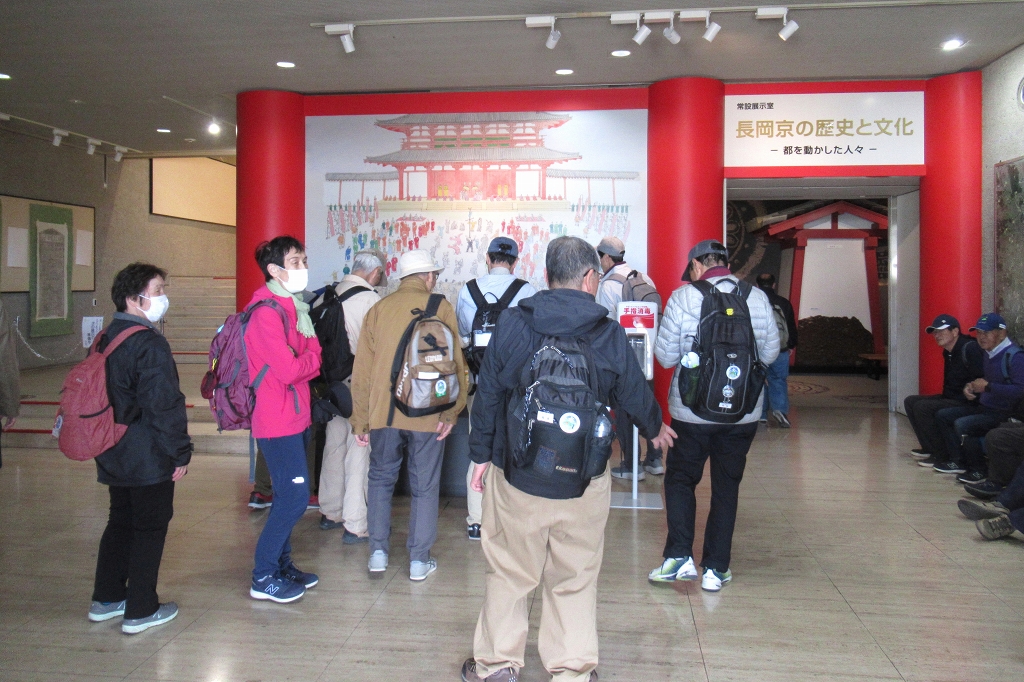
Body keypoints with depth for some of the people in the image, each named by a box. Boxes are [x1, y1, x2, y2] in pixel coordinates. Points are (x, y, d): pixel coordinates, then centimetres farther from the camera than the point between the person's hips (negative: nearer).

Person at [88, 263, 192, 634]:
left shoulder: (105, 339, 8)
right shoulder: (151, 344, -20)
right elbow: (165, 406, -22)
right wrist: (181, 454, -13)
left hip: (114, 456, 8)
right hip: (150, 460, -8)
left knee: (120, 523, 20)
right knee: (150, 528, 4)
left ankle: (106, 599, 31)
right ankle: (141, 611, 12)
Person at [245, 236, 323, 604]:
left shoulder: (293, 307, 14)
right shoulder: (267, 311, -17)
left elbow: (309, 354, 12)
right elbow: (289, 370, -21)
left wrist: (309, 359, -7)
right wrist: (314, 359, -5)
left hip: (295, 416, 9)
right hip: (278, 420, -9)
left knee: (289, 496, 16)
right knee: (294, 497, -6)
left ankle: (282, 566, 28)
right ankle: (263, 578, 7)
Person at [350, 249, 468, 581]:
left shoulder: (379, 309, 6)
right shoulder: (440, 307, 0)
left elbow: (362, 368, 6)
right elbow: (454, 363, -5)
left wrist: (360, 420, 11)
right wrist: (451, 412, 0)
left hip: (383, 412, 2)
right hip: (427, 414, -2)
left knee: (380, 479, 18)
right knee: (425, 486, 9)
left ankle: (378, 552, 17)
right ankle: (419, 560, 13)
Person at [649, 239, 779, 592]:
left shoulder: (683, 297, -10)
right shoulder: (758, 298, -1)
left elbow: (665, 356, -7)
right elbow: (770, 354, 4)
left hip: (692, 411, -2)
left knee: (680, 478, 14)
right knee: (727, 487, 12)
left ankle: (679, 556, 5)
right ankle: (716, 569, 16)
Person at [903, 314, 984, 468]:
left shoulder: (969, 348, -18)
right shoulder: (948, 352, 13)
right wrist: (944, 396, 7)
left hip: (967, 403, -10)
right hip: (951, 398, 10)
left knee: (922, 407, -23)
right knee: (910, 401, 7)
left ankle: (942, 456, -14)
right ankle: (929, 448, 10)